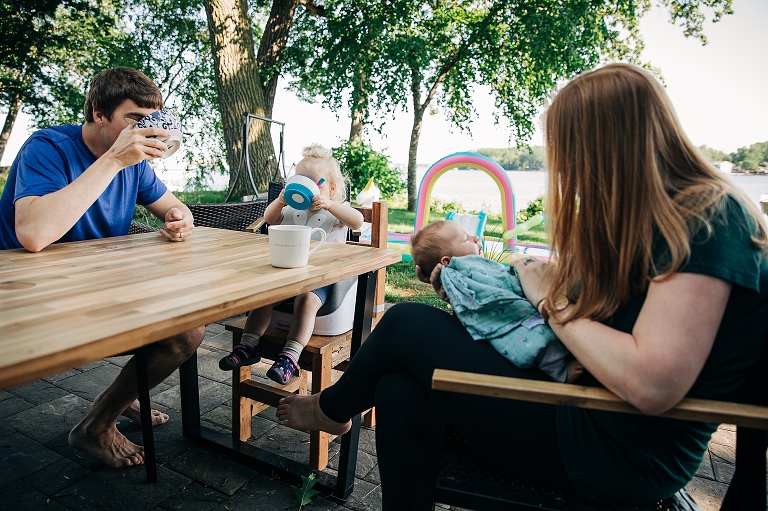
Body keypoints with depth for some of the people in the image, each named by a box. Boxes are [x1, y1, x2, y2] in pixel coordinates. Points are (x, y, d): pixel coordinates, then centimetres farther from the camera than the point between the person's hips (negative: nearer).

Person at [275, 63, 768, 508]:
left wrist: (553, 300, -15)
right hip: (582, 398, 8)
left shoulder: (710, 218, -19)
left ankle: (331, 408, 23)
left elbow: (652, 384, -29)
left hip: (620, 454, -8)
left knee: (407, 323, -7)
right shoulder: (647, 214, 8)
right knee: (399, 391, -6)